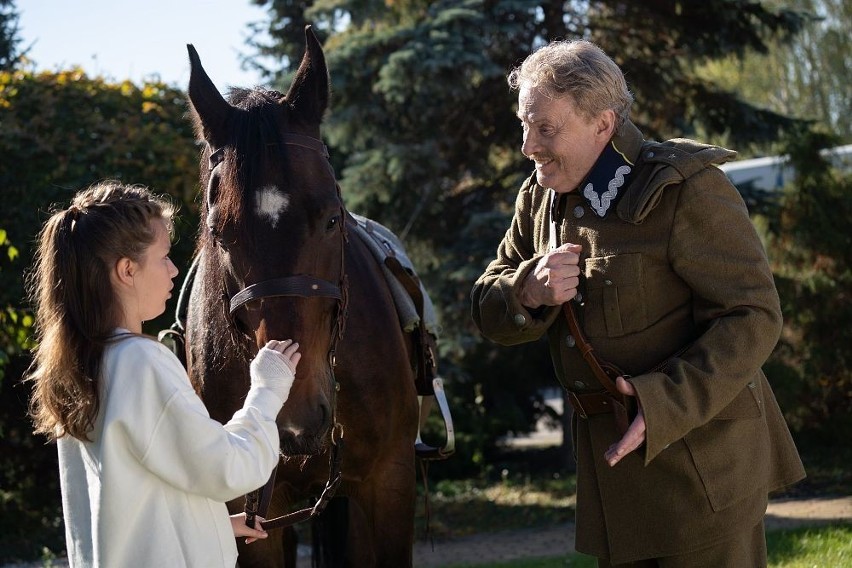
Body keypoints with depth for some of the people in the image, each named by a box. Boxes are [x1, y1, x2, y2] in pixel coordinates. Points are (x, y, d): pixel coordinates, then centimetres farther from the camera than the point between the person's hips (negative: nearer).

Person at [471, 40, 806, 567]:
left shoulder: (687, 189, -16)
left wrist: (666, 406, -29)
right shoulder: (540, 198, 7)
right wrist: (530, 291, -17)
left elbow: (753, 315, -18)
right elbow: (489, 312, 8)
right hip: (610, 456, 7)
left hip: (702, 459, -7)